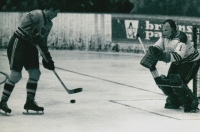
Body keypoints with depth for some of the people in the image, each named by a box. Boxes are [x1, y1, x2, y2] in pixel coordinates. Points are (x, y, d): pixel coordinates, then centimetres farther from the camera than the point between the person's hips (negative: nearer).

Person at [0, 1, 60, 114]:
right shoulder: (37, 14, -16)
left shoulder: (49, 24, 13)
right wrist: (33, 33, -38)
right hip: (18, 44, -9)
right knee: (16, 75, -10)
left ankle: (30, 101, 10)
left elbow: (43, 41, 19)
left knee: (35, 73, 2)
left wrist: (48, 57, 14)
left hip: (31, 46, 9)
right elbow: (24, 21, -33)